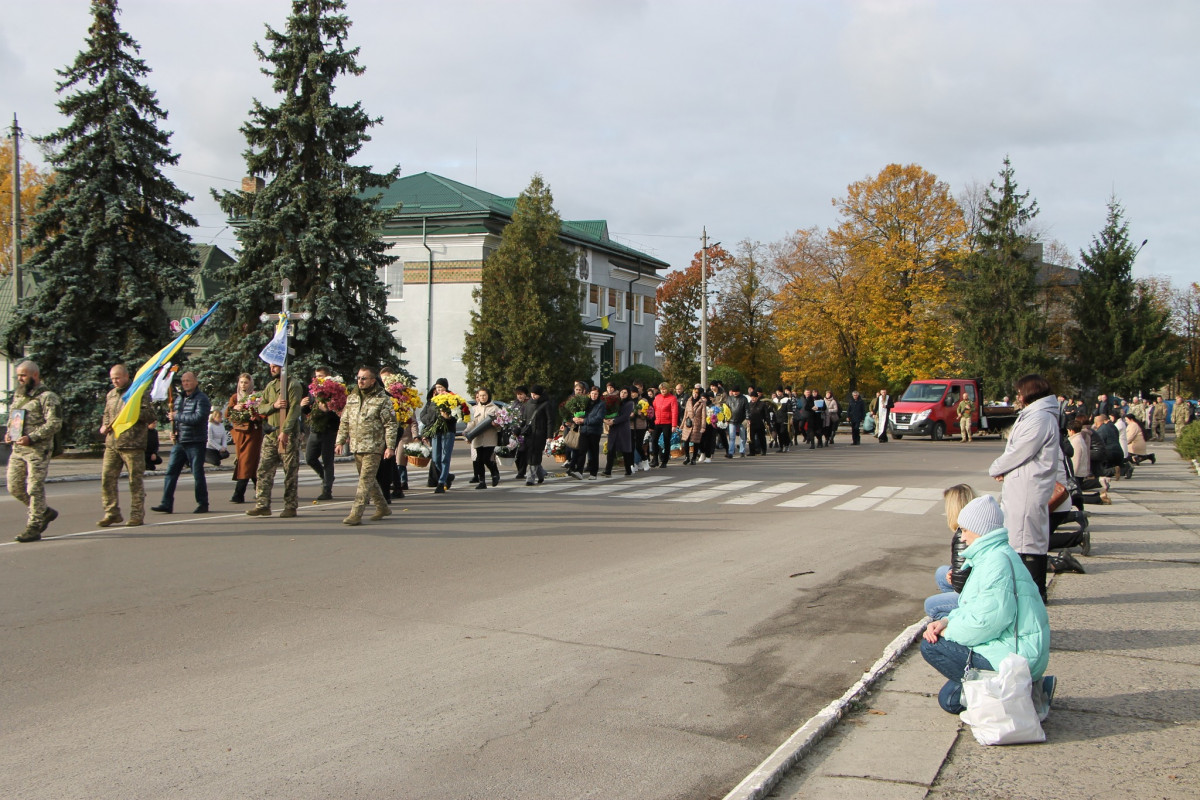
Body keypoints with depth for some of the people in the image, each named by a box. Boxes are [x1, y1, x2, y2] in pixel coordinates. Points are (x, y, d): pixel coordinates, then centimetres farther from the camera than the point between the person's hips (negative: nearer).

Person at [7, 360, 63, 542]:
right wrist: (9, 432, 7)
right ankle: (45, 512, 25)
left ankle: (34, 527, -1)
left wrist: (31, 438, -21)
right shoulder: (18, 395, 18)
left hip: (38, 450, -8)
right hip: (17, 449, 8)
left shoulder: (47, 397, -8)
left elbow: (55, 424, -15)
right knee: (14, 487, 8)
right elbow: (11, 418, 29)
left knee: (34, 488, -7)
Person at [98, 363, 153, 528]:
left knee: (135, 480, -1)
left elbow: (150, 415, -8)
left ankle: (137, 514, 7)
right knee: (107, 477, 1)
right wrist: (104, 426, 12)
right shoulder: (111, 394, 19)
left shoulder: (139, 392, -1)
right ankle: (112, 513, 10)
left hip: (132, 445, -6)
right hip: (112, 444, 6)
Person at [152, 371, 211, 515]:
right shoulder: (179, 397, 15)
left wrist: (177, 416, -13)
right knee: (171, 471, 0)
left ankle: (203, 504, 10)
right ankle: (166, 504, 1)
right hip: (179, 442, 7)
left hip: (196, 443, -7)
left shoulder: (201, 399, -8)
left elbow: (197, 418, -22)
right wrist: (173, 431, 8)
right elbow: (173, 415, 27)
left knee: (198, 474, 0)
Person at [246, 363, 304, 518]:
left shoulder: (293, 385, -5)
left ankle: (290, 506, 5)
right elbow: (260, 408, 13)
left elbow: (294, 409, -14)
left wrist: (285, 431, -22)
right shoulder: (270, 386, 16)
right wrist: (274, 405, -9)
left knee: (291, 472, -1)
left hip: (288, 435, -6)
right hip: (270, 435, 6)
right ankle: (262, 505, 2)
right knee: (264, 470, 0)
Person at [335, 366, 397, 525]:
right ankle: (382, 508, 30)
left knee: (365, 479, -11)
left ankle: (356, 514, -14)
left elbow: (390, 424, -6)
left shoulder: (382, 399, -5)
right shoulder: (352, 397, 13)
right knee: (369, 479, 15)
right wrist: (340, 441, 13)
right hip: (356, 446, 7)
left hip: (373, 447, -7)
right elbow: (344, 422, 18)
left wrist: (390, 446, -12)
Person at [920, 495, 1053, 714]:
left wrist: (947, 632, -13)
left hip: (1013, 656, -11)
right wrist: (945, 622, -2)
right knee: (949, 700, 15)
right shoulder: (989, 556, 15)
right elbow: (974, 608, 17)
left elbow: (988, 619, -27)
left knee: (931, 646, -12)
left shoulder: (998, 561, -20)